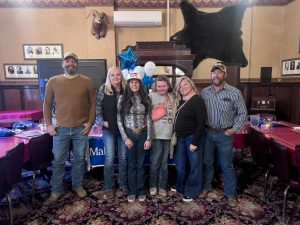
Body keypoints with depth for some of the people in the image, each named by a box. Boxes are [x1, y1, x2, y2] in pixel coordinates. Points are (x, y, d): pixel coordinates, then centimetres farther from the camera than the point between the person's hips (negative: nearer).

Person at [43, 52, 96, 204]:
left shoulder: (86, 82, -1)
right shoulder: (53, 81, 2)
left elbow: (93, 104, 1)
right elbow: (47, 104, 6)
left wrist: (90, 122, -6)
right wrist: (48, 124, -1)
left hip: (81, 129, 0)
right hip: (60, 129, 1)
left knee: (79, 159, 13)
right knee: (58, 161, 10)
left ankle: (78, 185, 33)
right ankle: (56, 190, 28)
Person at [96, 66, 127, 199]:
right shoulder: (103, 89, -3)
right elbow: (97, 107, -2)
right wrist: (101, 121, -10)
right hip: (109, 129, -2)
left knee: (123, 157, 10)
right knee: (109, 158, 0)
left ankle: (123, 184, 27)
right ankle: (108, 188, 16)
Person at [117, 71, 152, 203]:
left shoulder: (145, 98, 2)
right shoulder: (123, 98, -3)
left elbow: (148, 119, 1)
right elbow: (119, 120, -3)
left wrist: (148, 138, -4)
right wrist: (125, 138, -9)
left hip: (143, 134, 1)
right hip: (129, 135, -1)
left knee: (141, 164, 11)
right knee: (131, 164, 10)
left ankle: (141, 191, 27)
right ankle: (132, 191, 26)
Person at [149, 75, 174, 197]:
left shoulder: (172, 97, 8)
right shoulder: (151, 97, -4)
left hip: (169, 134, 3)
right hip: (156, 134, -3)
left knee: (164, 162, 12)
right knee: (155, 161, 3)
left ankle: (162, 186, 25)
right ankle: (153, 185, 23)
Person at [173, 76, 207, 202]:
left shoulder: (198, 100, -14)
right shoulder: (181, 101, 10)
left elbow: (201, 123, -19)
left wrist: (195, 142, -21)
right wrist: (176, 135, 7)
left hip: (193, 137, -8)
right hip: (181, 137, 8)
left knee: (194, 165, 7)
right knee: (179, 164, 17)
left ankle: (191, 192, 23)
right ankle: (181, 187, 37)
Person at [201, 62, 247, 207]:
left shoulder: (234, 92, -8)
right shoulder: (204, 92, 0)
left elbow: (242, 113, -2)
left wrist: (234, 129, -9)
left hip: (225, 134, -2)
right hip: (208, 133, 3)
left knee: (226, 165, 8)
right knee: (207, 162, 16)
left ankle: (230, 194, 26)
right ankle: (206, 187, 35)